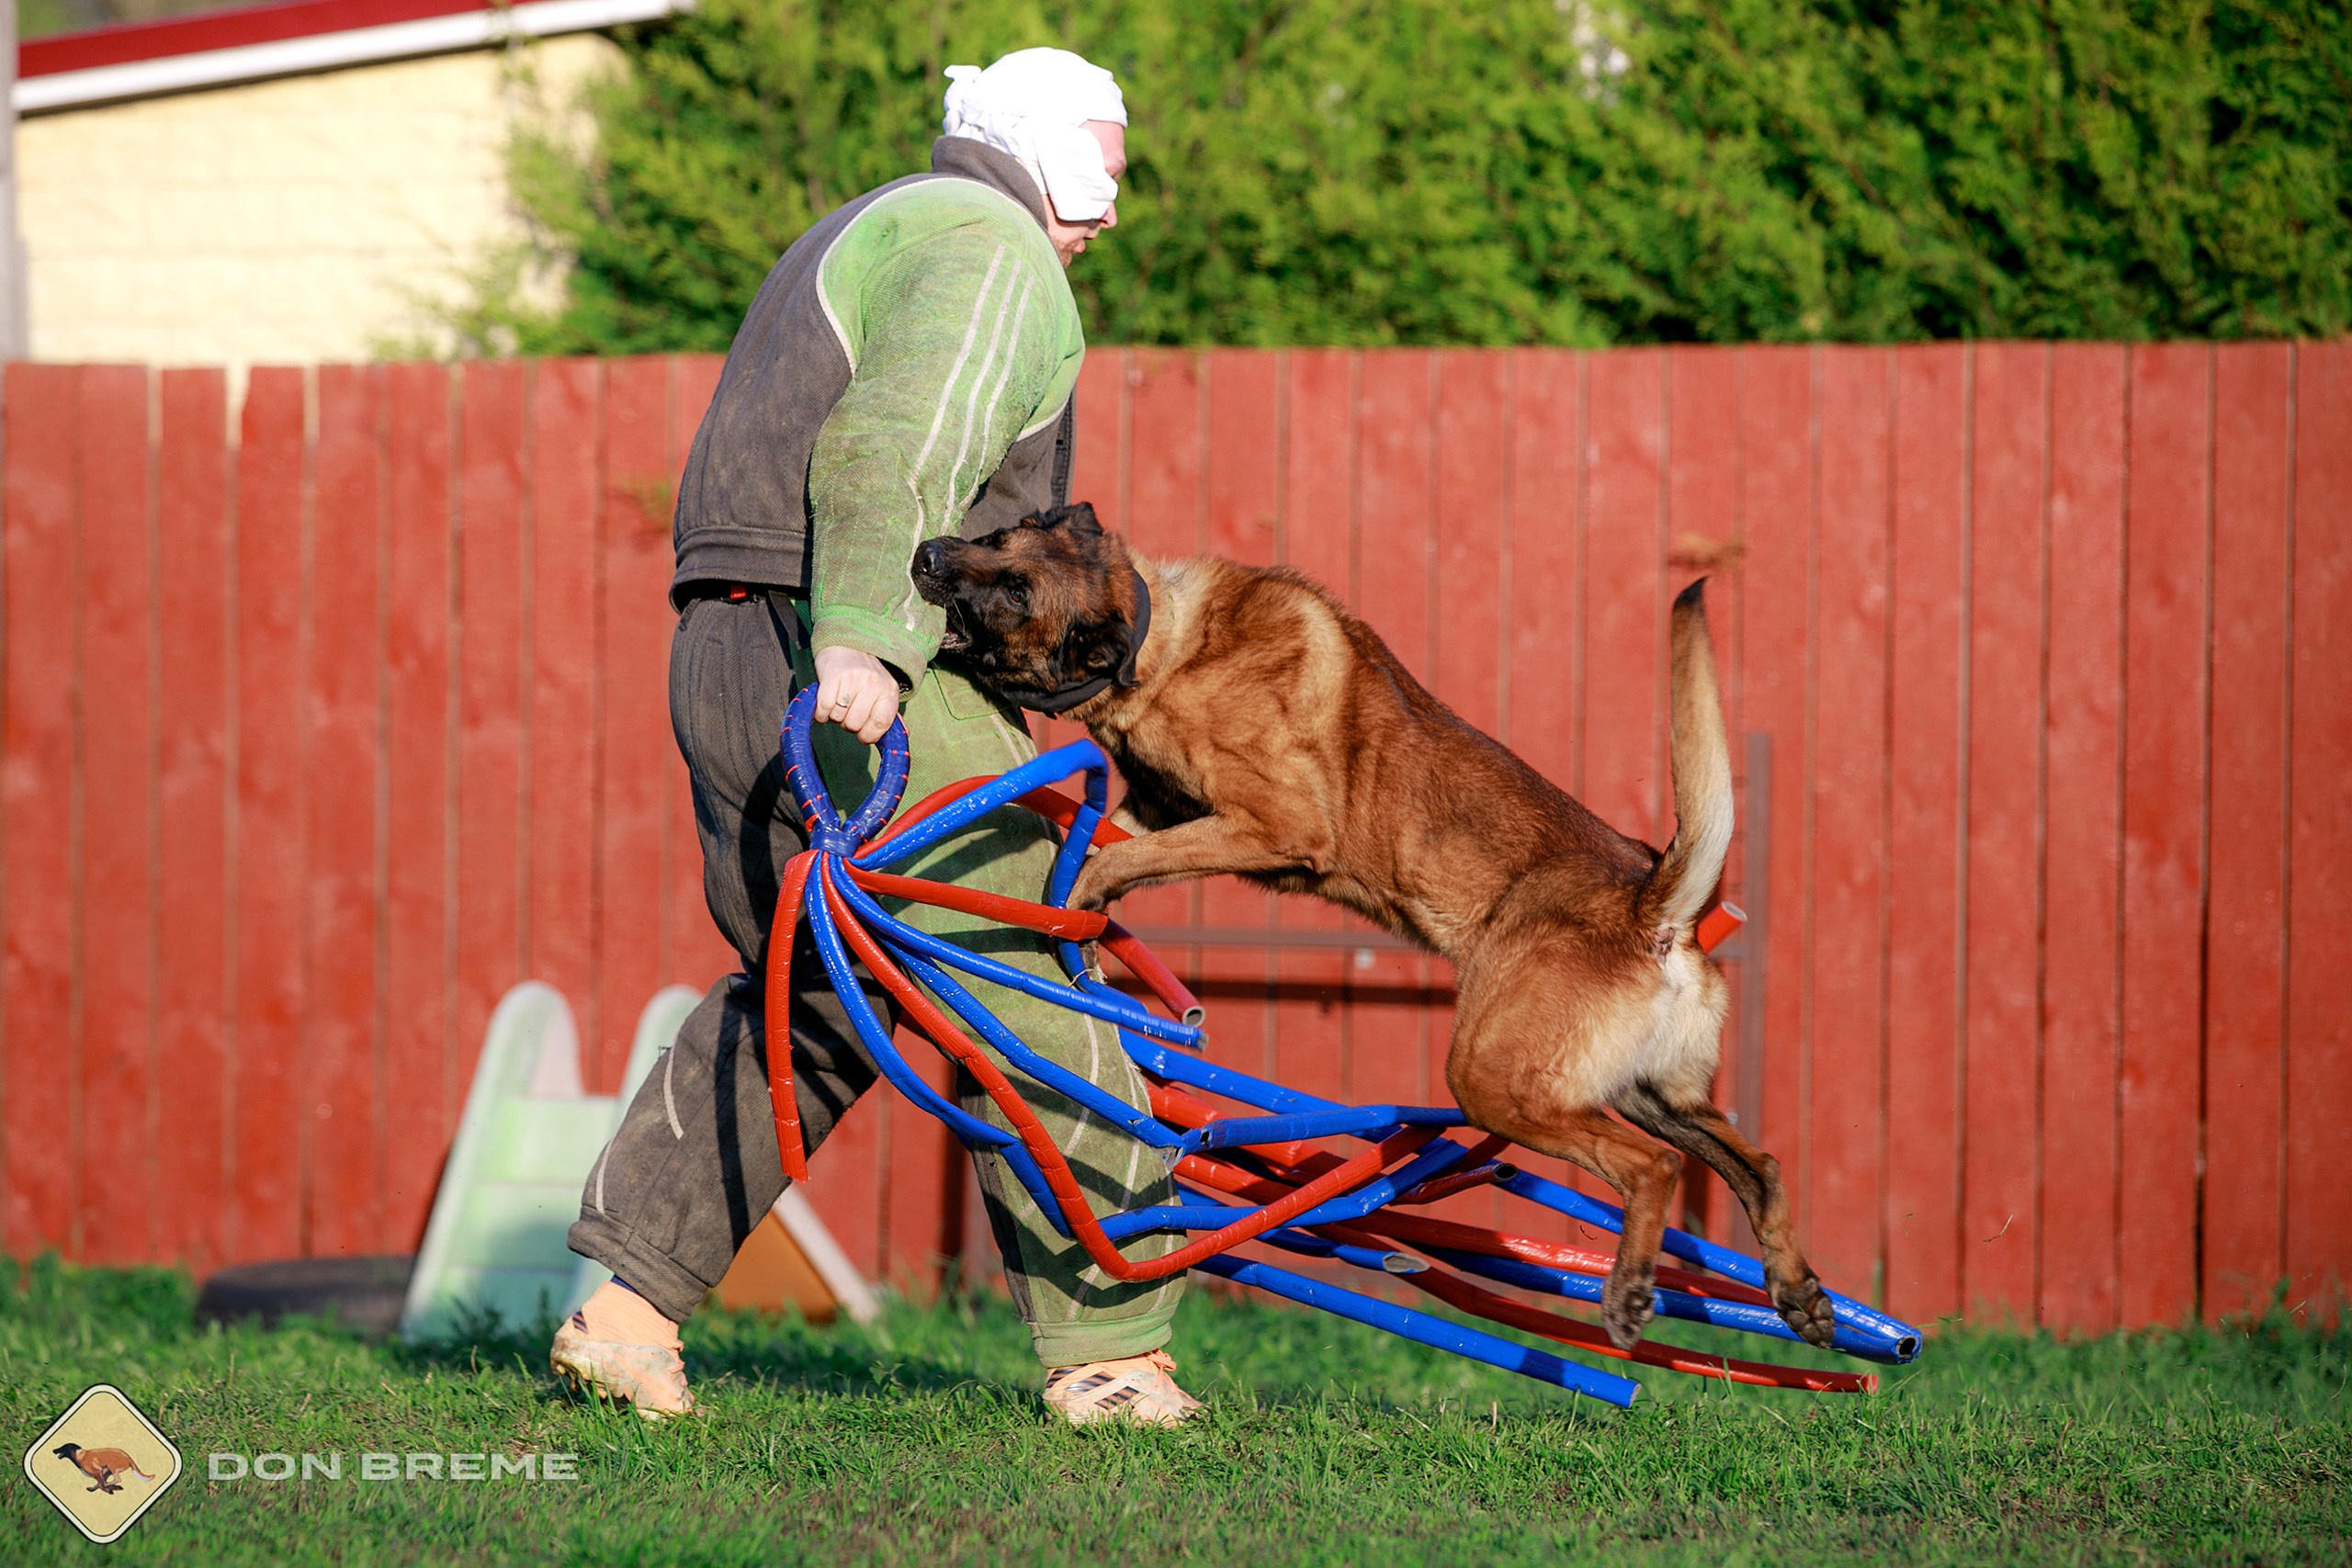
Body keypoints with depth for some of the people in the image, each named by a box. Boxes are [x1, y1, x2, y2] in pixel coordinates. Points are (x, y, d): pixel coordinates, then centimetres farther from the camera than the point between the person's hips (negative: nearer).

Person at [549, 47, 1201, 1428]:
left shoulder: (861, 237, 27)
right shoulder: (994, 249, -4)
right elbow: (894, 448, -21)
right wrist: (859, 643, -32)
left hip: (723, 666, 9)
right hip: (871, 687, -9)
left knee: (803, 1005, 20)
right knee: (1029, 993, -1)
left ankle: (630, 1304, 10)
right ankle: (1110, 1350, 2)